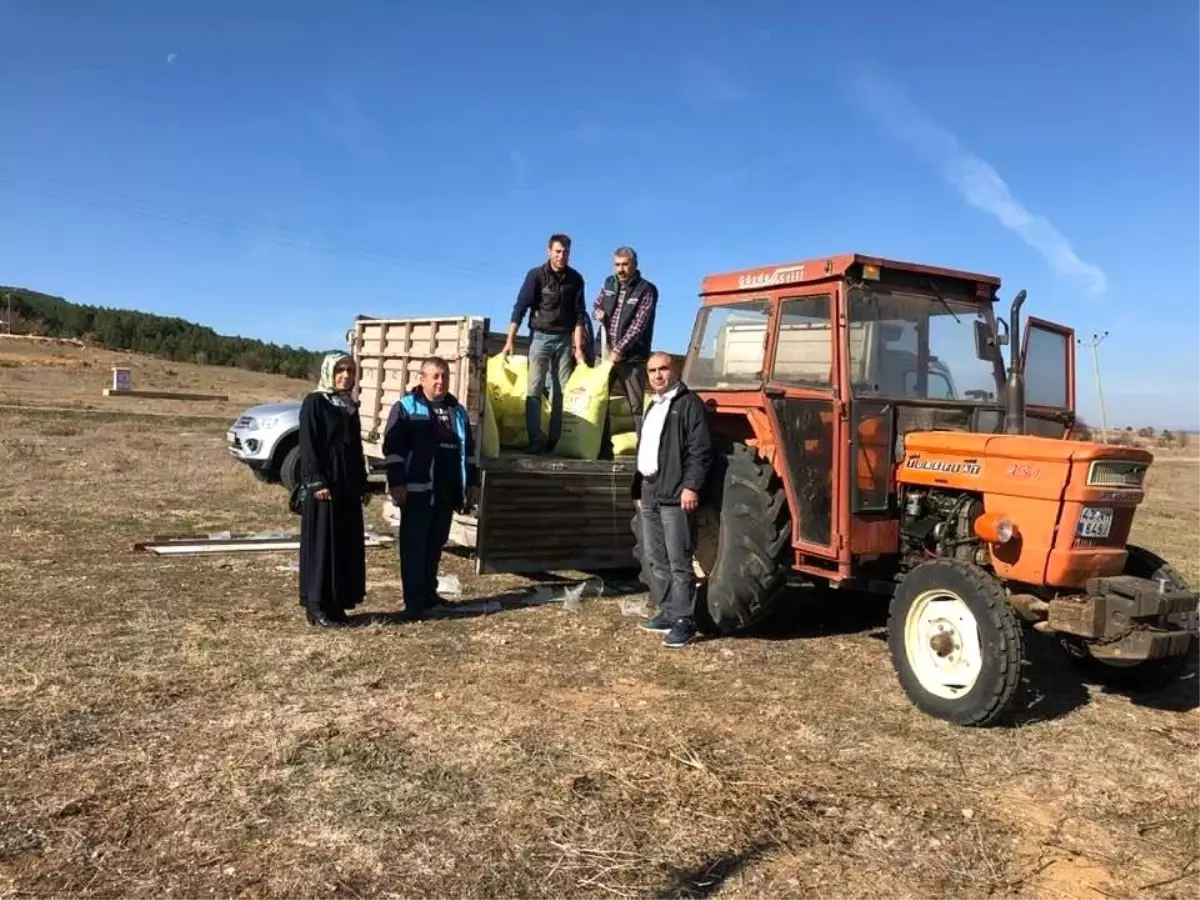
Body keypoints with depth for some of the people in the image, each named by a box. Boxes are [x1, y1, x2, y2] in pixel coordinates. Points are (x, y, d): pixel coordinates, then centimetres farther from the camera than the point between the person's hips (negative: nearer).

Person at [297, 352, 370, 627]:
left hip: (348, 485, 7)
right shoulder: (314, 402, -6)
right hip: (323, 483, -7)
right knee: (321, 542, -4)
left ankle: (338, 602, 16)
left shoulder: (351, 406, 15)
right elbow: (308, 446, -13)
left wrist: (363, 484, 15)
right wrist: (316, 482, -20)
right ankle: (317, 606, 2)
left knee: (347, 543, 8)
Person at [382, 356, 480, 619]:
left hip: (446, 493, 6)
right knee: (414, 546, -2)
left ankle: (429, 595, 24)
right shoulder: (405, 407, -2)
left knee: (435, 545, 13)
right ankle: (414, 602, 1)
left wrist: (473, 483, 15)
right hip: (417, 491, -6)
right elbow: (392, 448, -9)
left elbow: (468, 450, 20)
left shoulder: (457, 410, 15)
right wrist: (396, 483, -16)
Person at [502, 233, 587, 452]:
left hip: (565, 339, 2)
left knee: (562, 391, 1)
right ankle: (536, 440, -10)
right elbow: (520, 307, -8)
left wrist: (578, 347, -6)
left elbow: (579, 314, 2)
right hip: (540, 336, -2)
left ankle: (556, 439, 5)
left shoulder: (575, 279, 2)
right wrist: (510, 341, -13)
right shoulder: (536, 275, -5)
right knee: (534, 389, -10)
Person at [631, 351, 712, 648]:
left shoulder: (689, 403, -6)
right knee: (656, 560, 13)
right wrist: (638, 489, 24)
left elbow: (700, 451, -14)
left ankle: (684, 621, -1)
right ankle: (668, 613, 22)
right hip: (650, 495, 9)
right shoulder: (653, 408, 22)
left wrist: (691, 486, -22)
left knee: (678, 561, -7)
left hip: (675, 495, -9)